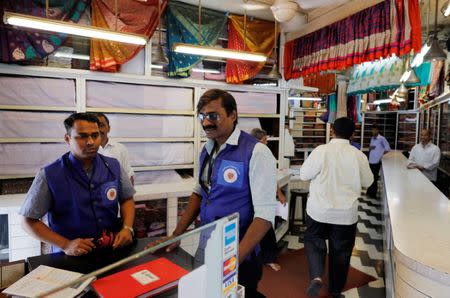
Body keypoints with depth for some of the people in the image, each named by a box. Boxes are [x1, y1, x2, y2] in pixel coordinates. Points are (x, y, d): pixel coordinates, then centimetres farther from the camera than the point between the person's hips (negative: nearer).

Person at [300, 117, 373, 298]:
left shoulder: (320, 151, -15)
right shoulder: (358, 155, -8)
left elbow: (304, 175, -6)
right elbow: (368, 182, 5)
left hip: (319, 210, -1)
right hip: (347, 213, 2)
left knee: (314, 241, 19)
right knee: (341, 250, 17)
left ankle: (316, 277, -2)